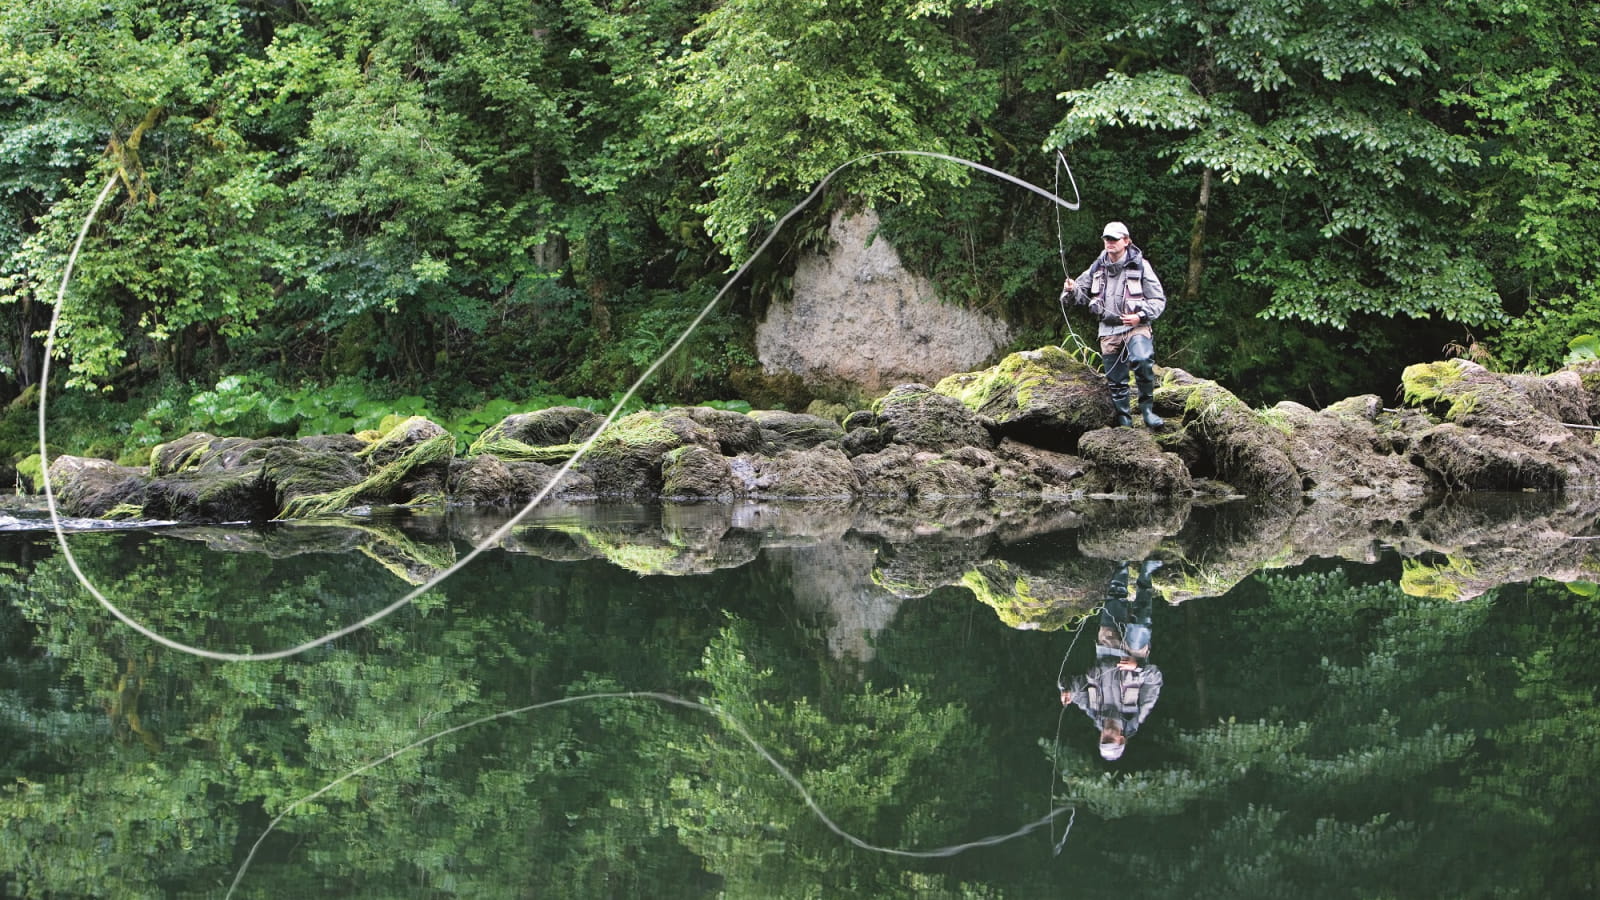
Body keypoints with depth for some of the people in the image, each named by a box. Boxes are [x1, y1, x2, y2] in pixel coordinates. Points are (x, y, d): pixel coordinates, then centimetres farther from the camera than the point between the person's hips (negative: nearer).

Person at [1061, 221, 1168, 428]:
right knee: (1116, 380, 7)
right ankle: (1124, 421, 18)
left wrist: (1141, 316, -17)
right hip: (1109, 330, 5)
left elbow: (1159, 300, -1)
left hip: (1136, 326, -5)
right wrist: (1072, 291, -6)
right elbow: (1082, 293, 19)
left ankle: (1146, 409, -18)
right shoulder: (1098, 268, 9)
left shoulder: (1140, 266, -3)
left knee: (1142, 361, -32)